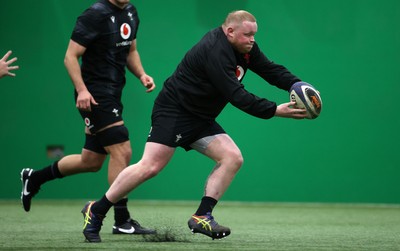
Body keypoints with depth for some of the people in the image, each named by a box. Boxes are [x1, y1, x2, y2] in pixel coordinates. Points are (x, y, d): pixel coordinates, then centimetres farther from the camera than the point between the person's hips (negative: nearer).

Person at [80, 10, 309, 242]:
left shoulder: (245, 48, 4)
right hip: (173, 112, -9)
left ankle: (202, 217, -6)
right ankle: (96, 211, -2)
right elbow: (237, 96, -29)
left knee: (233, 158, -7)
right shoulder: (215, 51, -25)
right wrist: (276, 111, -28)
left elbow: (272, 70, 10)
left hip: (201, 119, 9)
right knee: (150, 167, -15)